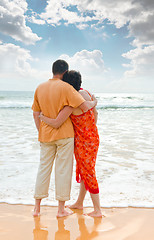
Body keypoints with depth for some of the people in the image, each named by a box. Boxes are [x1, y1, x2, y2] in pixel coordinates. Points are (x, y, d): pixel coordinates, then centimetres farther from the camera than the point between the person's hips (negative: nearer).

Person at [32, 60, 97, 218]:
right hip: (64, 134, -5)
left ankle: (37, 208, 18)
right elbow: (85, 106, -18)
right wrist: (94, 102, 3)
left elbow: (36, 114, 8)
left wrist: (41, 132, 16)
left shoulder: (40, 88, 5)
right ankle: (61, 209, 13)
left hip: (46, 135, 5)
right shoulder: (65, 87, -12)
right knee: (63, 169, 5)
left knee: (43, 168, 13)